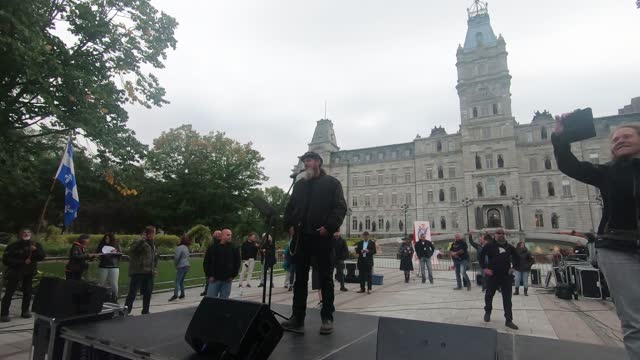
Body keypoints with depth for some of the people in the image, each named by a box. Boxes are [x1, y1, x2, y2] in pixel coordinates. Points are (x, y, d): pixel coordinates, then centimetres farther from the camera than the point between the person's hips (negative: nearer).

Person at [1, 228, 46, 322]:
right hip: (14, 272, -3)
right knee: (9, 293, -5)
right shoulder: (13, 246, -9)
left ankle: (25, 311, 14)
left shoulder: (35, 245, 0)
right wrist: (22, 262, -21)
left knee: (27, 292, 4)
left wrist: (36, 250, -25)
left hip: (29, 272, 3)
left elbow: (42, 257, -6)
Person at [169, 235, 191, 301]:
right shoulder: (186, 247, 14)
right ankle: (182, 294, 17)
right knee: (181, 281, 15)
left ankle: (175, 295, -13)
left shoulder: (179, 247, -13)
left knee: (177, 281, -8)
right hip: (187, 265, 8)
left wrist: (175, 264, 1)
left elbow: (176, 257, -17)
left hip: (181, 266, -8)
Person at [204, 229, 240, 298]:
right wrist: (209, 276, -5)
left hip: (227, 280, 1)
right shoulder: (213, 248, -1)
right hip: (214, 279, -1)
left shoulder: (234, 249, 4)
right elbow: (206, 263, 1)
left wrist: (233, 276, 0)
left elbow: (237, 263, 9)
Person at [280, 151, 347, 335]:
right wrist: (290, 225, 1)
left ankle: (327, 318, 12)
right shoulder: (299, 184, 18)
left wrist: (329, 227, -16)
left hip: (322, 236, -4)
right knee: (300, 278, 8)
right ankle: (297, 317, 15)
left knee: (326, 279, 4)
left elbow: (340, 207, -5)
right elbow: (290, 206, 16)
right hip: (301, 237, 5)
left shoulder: (331, 182, 4)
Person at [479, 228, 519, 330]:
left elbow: (516, 257, 21)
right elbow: (481, 256, -4)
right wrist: (485, 268, -11)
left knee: (507, 299, 2)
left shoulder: (509, 246, 7)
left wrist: (514, 267, 8)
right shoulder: (489, 245, -5)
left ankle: (509, 320, 7)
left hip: (506, 276, 2)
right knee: (489, 295, 11)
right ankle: (487, 312, 35)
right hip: (493, 275, -2)